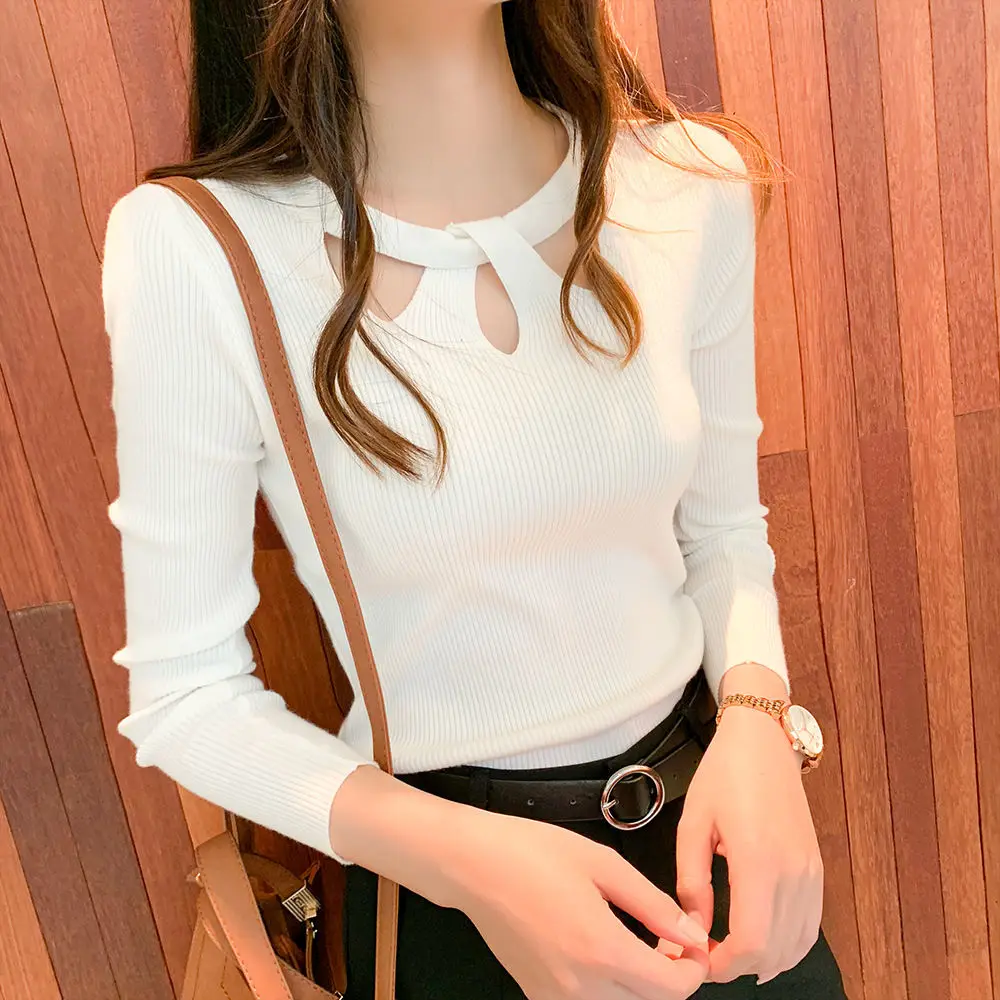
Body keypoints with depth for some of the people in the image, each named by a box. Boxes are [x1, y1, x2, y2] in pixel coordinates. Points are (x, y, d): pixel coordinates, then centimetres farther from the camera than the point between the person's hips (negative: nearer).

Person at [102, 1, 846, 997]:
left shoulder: (693, 183, -11)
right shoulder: (196, 248, -21)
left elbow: (722, 531, 2)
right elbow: (183, 695, -13)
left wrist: (755, 724, -16)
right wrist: (462, 856, -26)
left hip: (704, 807, 4)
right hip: (437, 880, -3)